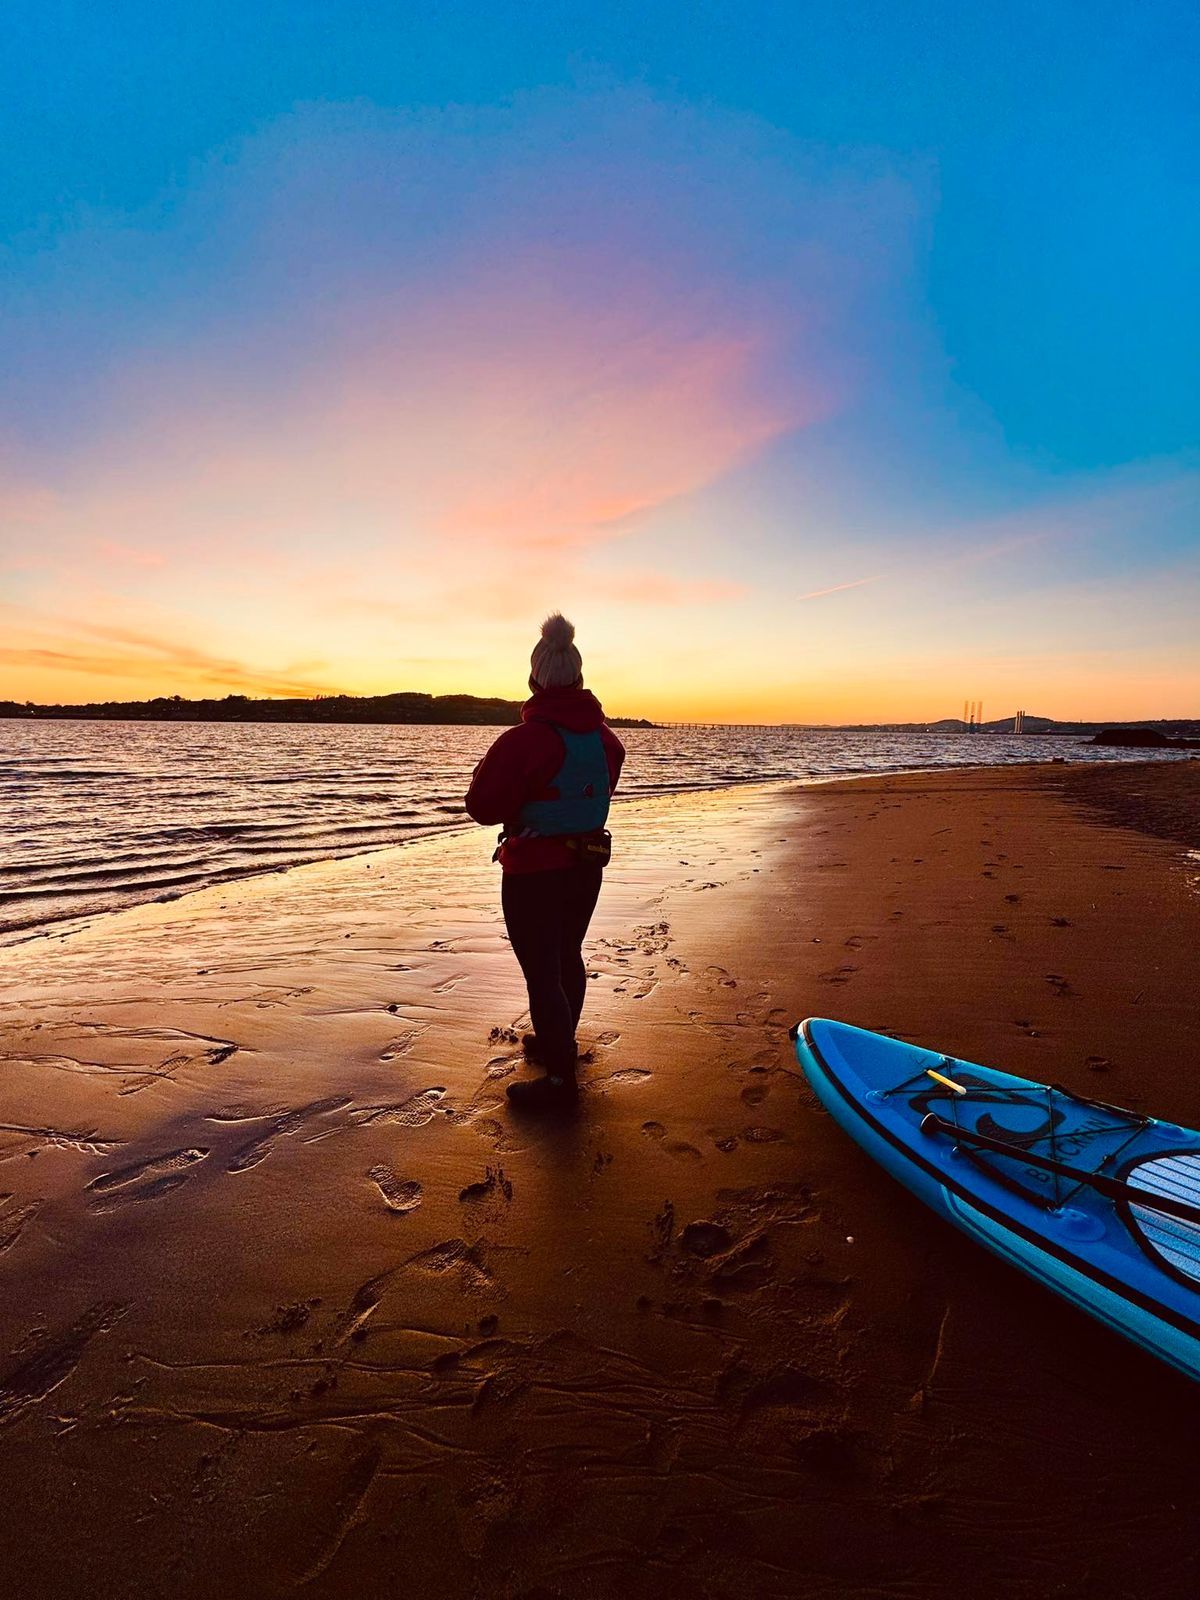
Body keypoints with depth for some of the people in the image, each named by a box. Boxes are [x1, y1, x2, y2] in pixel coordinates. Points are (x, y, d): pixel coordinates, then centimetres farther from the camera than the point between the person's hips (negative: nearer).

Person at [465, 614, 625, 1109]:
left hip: (534, 871, -7)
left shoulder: (524, 739, -22)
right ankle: (558, 1043, 42)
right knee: (567, 956, 23)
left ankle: (560, 1077, 12)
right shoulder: (605, 737, 0)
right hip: (588, 862, 7)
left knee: (541, 971, 3)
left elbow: (483, 806, -16)